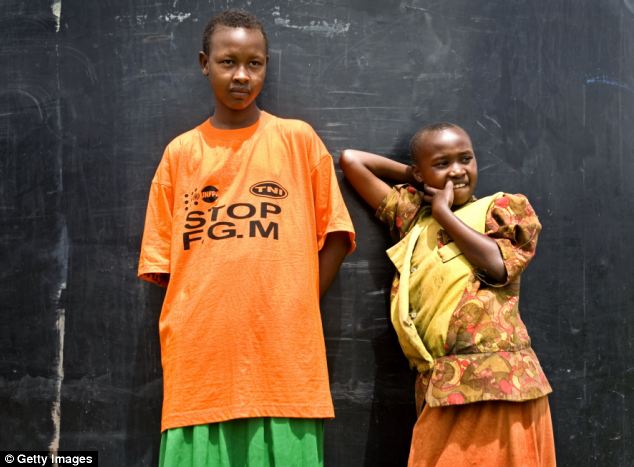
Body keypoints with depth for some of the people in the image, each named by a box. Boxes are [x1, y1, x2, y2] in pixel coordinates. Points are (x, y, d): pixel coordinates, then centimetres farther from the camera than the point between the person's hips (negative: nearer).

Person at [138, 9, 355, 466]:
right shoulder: (180, 153, 10)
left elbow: (334, 235, 6)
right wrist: (208, 314, 1)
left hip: (283, 358, -1)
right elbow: (162, 258, 12)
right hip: (199, 359, 2)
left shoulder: (298, 138, 6)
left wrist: (296, 310, -2)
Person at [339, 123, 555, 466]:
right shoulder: (412, 215, 16)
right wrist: (411, 176, 21)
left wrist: (443, 212, 0)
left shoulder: (505, 207, 9)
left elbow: (498, 265, -10)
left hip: (500, 376, -3)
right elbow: (351, 160, 18)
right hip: (440, 384, 3)